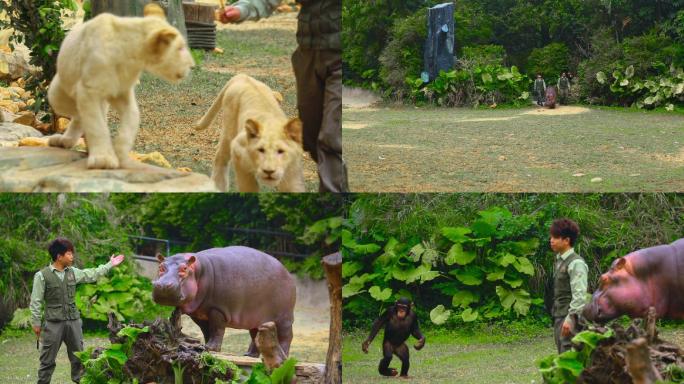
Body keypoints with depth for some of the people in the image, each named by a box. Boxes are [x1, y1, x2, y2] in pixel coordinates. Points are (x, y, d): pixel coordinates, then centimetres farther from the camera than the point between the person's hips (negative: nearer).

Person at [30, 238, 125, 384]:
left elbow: (91, 275, 21)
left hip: (73, 321, 5)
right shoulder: (42, 276, -8)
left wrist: (110, 265, 22)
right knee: (48, 359, 0)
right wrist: (36, 323, -6)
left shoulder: (72, 272, 7)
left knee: (78, 357, 10)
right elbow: (36, 302, -5)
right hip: (53, 323, -5)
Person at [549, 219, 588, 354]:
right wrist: (557, 319, 17)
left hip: (570, 317, -9)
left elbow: (579, 295, -18)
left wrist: (570, 318, -23)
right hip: (559, 317, 9)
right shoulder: (558, 260, 13)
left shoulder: (576, 263, -13)